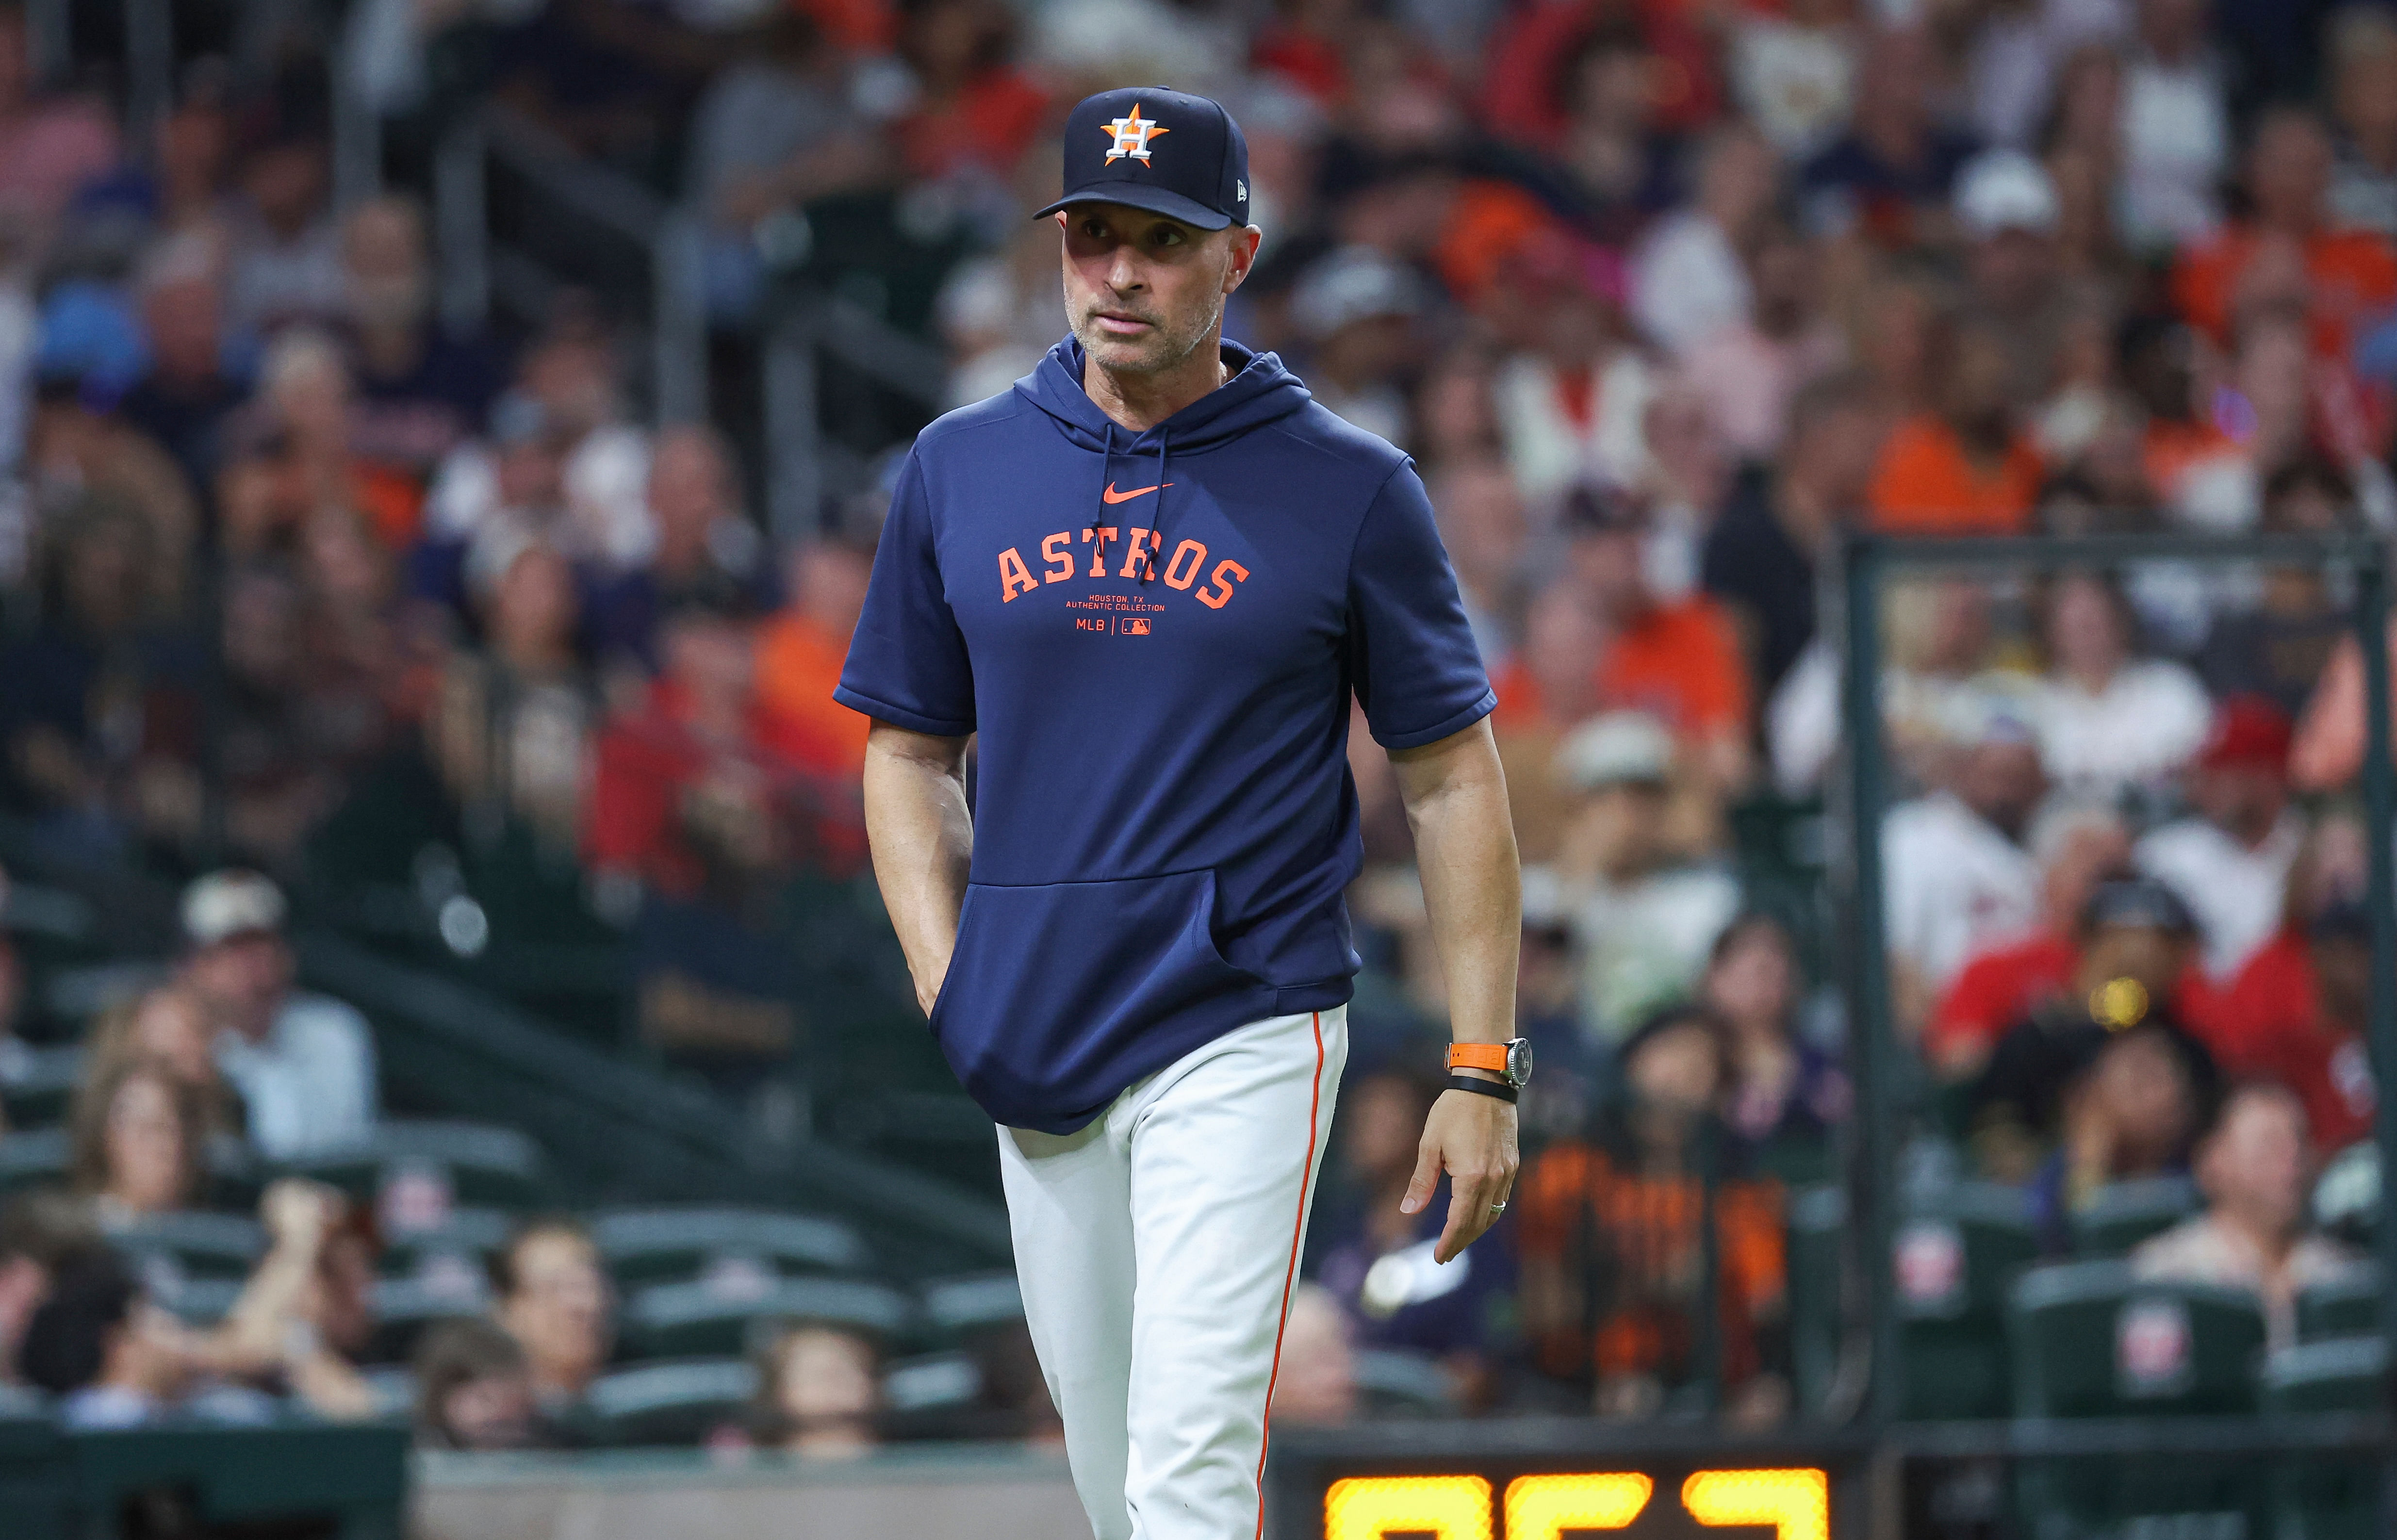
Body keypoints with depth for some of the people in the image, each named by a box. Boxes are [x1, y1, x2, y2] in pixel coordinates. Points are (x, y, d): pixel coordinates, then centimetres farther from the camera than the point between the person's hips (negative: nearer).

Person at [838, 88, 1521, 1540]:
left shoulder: (1350, 490, -3)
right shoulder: (959, 470, 6)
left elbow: (1454, 779, 0)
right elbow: (911, 753, 15)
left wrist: (1482, 1070, -5)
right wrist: (948, 996, 0)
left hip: (1245, 1034, -4)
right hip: (1040, 1048, 4)